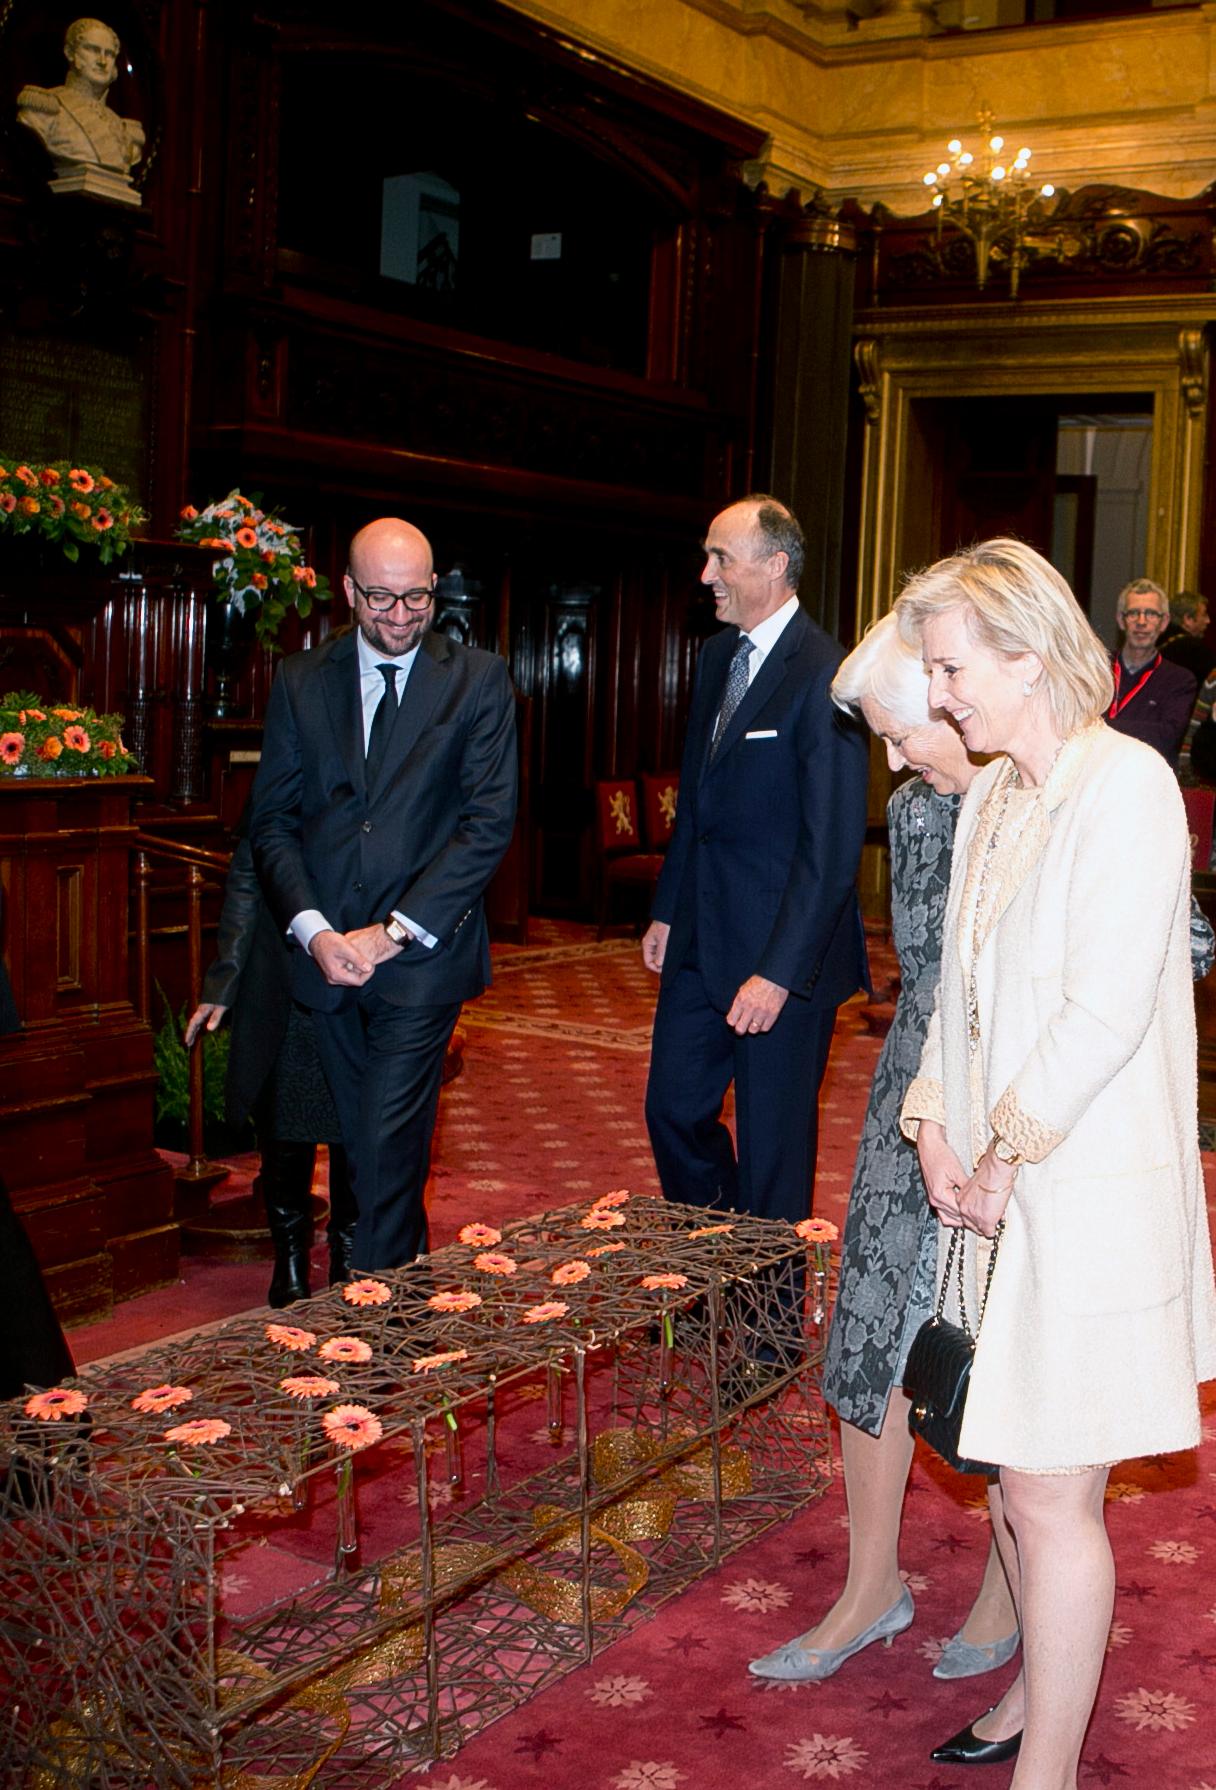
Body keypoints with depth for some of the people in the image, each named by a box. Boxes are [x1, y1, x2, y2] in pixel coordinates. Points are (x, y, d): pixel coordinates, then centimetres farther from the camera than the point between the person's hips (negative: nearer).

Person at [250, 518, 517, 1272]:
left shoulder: (478, 680, -1)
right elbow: (273, 821, 7)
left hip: (423, 955, -3)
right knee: (366, 1143, 12)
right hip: (329, 952, 4)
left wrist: (395, 932, -12)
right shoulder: (301, 681, 8)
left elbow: (489, 823, -6)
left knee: (387, 1148, -8)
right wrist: (312, 928, -9)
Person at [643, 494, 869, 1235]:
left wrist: (779, 971, -23)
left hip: (785, 951, -8)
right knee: (674, 1108, 15)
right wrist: (667, 910, 16)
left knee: (772, 1143, 5)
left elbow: (831, 846, -20)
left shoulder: (824, 675, -17)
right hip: (702, 939, 8)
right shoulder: (719, 654, 10)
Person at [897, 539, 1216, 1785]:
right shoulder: (990, 796, 11)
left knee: (1051, 1495, 0)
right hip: (996, 1186, 8)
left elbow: (1105, 1013, -20)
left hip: (1090, 1198, -8)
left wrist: (1005, 1159, -13)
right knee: (1008, 1463, 19)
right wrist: (937, 1131, 3)